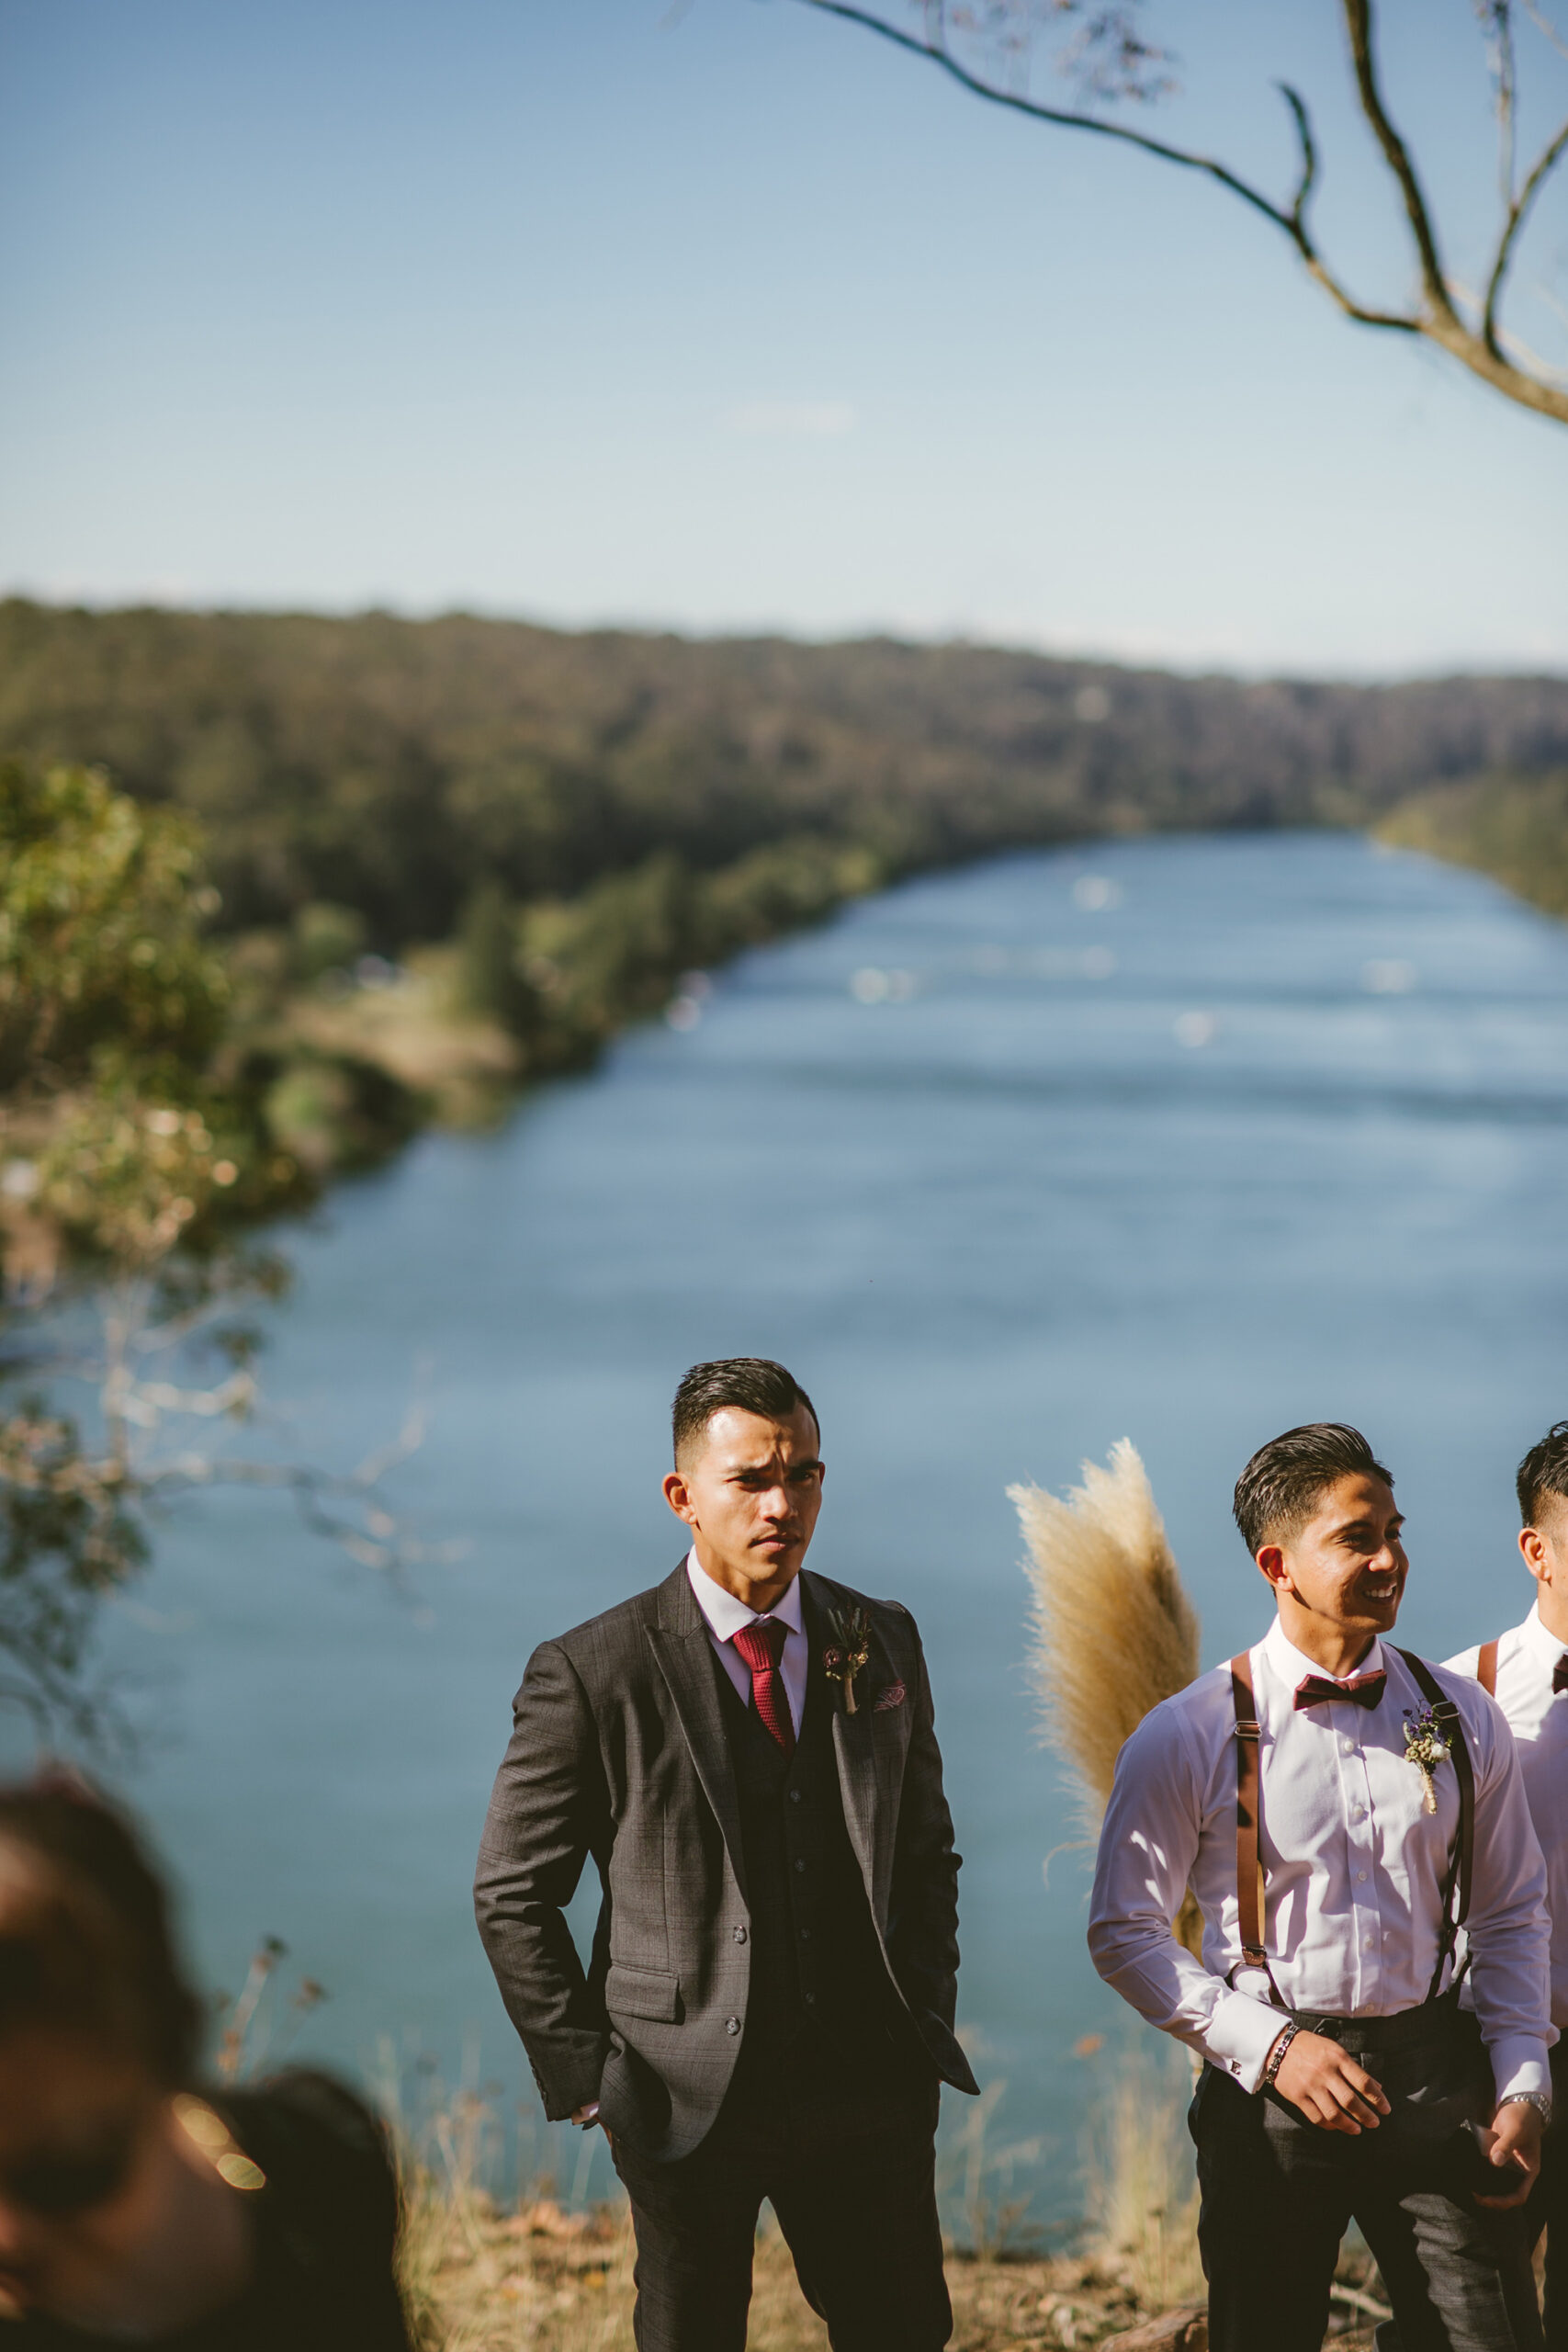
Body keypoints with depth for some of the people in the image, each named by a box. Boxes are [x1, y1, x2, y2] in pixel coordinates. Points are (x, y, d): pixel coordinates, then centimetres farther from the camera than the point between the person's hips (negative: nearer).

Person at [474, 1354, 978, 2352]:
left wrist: (930, 2019, 7)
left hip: (871, 2090, 3)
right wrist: (586, 2075, -6)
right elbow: (513, 1896, -3)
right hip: (690, 2106, -3)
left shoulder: (882, 1643, 5)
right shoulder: (592, 1673, -9)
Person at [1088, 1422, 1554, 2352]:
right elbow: (1125, 1934, -1)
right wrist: (1271, 2047, -10)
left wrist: (1521, 2087, 4)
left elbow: (1513, 1915, 13)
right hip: (1271, 2089, -2)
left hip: (1432, 2073, 2)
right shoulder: (1187, 1738, -4)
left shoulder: (1463, 1718, 5)